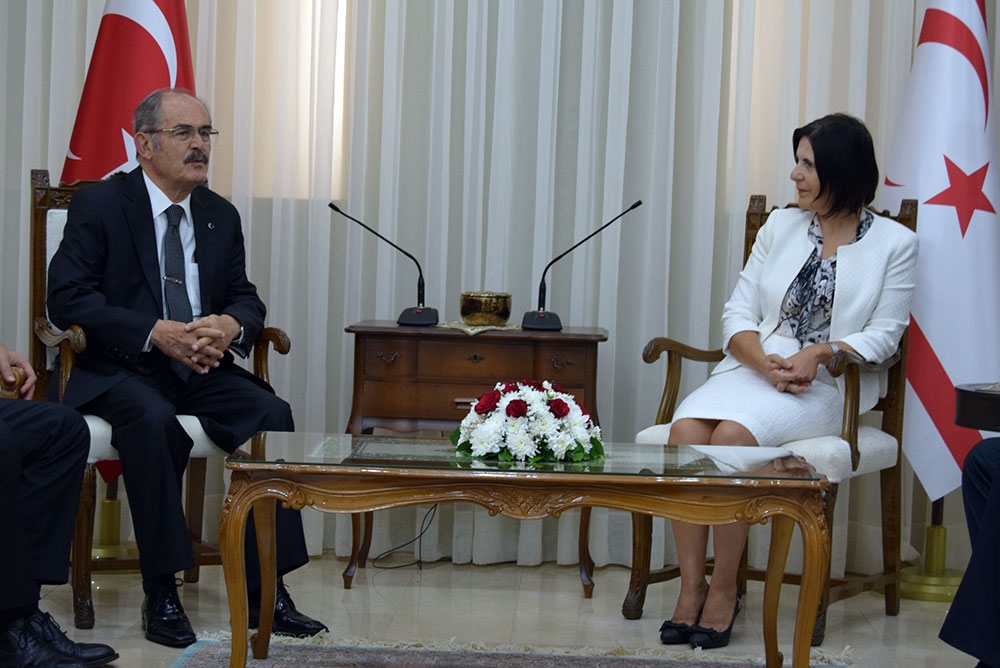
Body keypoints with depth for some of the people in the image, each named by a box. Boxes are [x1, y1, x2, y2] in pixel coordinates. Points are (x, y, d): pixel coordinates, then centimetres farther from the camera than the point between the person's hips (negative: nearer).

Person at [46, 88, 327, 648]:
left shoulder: (221, 215, 14)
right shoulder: (99, 205, -2)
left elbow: (247, 299, 15)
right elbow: (68, 298, -11)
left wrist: (231, 325, -12)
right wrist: (157, 333, -22)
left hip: (203, 369, 5)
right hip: (121, 370, -4)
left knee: (272, 414, -24)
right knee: (153, 420, -37)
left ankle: (265, 589, -19)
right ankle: (161, 592, -27)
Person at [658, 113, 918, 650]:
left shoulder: (894, 243, 6)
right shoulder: (780, 225, 16)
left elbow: (883, 334, 0)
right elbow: (738, 314, 10)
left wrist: (819, 354, -18)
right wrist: (766, 363, -11)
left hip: (829, 385, -4)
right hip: (754, 368, 4)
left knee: (732, 436, -34)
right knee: (685, 432, -29)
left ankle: (724, 589, -21)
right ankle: (690, 588, -24)